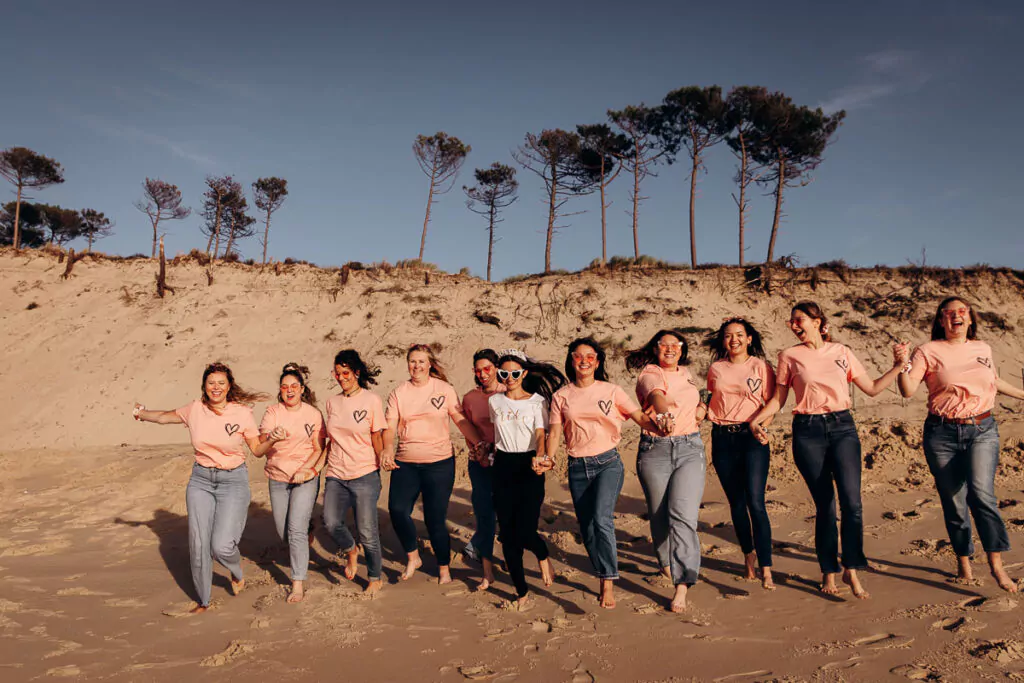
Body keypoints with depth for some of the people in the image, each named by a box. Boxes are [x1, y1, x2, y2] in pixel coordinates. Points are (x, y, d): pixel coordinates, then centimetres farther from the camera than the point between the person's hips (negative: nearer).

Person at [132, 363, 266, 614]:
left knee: (221, 545, -14)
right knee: (198, 544, 3)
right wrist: (142, 413, 18)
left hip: (233, 481, -3)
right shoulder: (195, 409, -1)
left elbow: (258, 448, -3)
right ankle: (202, 601, 24)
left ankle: (238, 575, 23)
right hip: (200, 480, 3)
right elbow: (165, 416, 19)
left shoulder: (242, 413, -9)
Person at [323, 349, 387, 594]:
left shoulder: (371, 400, -4)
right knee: (331, 522, -14)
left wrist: (382, 464, -4)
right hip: (336, 475, 4)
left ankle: (375, 578, 21)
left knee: (367, 530, -2)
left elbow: (377, 438, -1)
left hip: (364, 475, -4)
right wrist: (324, 461, 12)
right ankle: (351, 551, 20)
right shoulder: (332, 402, 10)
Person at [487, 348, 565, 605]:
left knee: (525, 532, -13)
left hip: (529, 467, -3)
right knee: (507, 533, 3)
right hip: (503, 466, 3)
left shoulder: (537, 401, -2)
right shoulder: (494, 400, 8)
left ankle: (543, 557, 23)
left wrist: (539, 457, -29)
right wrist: (495, 452, 12)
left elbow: (540, 434, -12)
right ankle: (521, 590, 17)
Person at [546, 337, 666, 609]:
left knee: (602, 519, -22)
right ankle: (604, 581, 24)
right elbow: (554, 432, 3)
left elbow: (640, 416, -1)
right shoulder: (561, 396, 8)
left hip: (608, 462, -3)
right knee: (587, 528, 7)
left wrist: (661, 430, -21)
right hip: (577, 467, 3)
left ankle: (608, 584, -12)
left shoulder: (611, 391, 3)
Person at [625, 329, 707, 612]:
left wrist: (702, 406, 15)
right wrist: (663, 413, -49)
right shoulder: (649, 374, -3)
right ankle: (667, 562, 37)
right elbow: (656, 394, -28)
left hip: (690, 448, 2)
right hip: (655, 450, -2)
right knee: (660, 515, 8)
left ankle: (681, 587, -15)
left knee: (682, 514, -14)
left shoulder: (686, 374, 14)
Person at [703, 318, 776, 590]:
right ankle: (748, 554, 30)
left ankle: (766, 570, -8)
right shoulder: (715, 369, 11)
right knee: (736, 503, 9)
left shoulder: (761, 366, 3)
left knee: (755, 502, -12)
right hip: (722, 438, 3)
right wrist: (703, 412, 3)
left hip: (752, 437, -3)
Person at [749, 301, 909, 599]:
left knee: (852, 501, -12)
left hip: (842, 426, 1)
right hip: (808, 432, -1)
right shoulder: (789, 356, 7)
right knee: (824, 504, 1)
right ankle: (829, 572, 16)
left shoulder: (841, 352, 11)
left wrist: (899, 366, 6)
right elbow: (778, 399, 8)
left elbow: (872, 388, 15)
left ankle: (851, 570, 3)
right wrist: (755, 421, -6)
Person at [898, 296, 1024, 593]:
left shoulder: (982, 349, 12)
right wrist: (902, 365, -27)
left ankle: (996, 564, -8)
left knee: (981, 492, -18)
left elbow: (995, 382, 31)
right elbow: (908, 390, -11)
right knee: (953, 502, 4)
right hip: (943, 434, -2)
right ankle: (964, 563, 21)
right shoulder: (929, 351, -1)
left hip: (982, 430, 2)